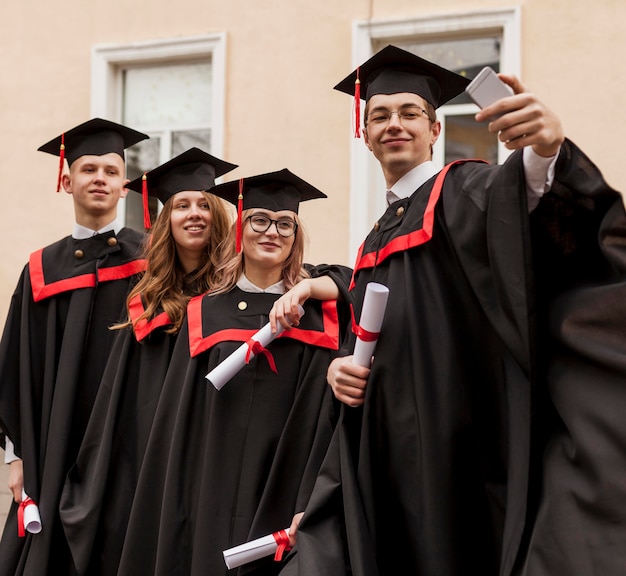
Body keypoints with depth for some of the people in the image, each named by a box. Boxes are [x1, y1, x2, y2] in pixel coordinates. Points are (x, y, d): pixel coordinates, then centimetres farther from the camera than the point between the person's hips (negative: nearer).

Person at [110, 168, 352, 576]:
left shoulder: (317, 305, 6)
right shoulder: (207, 313, 7)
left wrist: (306, 288, -16)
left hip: (290, 493, -1)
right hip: (218, 498, 1)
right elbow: (180, 423, 8)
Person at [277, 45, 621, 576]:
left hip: (455, 447, -7)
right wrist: (341, 367, 5)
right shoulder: (376, 242, 21)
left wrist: (546, 148, -47)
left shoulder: (463, 190, -1)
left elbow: (513, 193, -25)